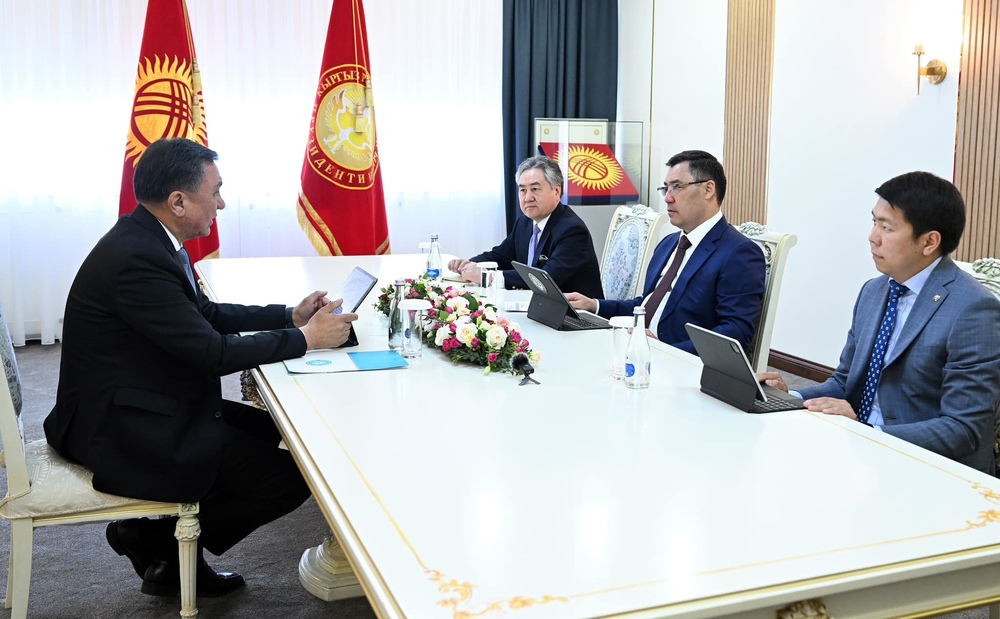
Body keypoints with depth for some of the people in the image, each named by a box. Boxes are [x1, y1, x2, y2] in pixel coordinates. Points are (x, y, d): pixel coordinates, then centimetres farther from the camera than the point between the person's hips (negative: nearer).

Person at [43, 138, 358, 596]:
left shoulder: (148, 239, 4)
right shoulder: (135, 258, -26)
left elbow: (206, 313, 15)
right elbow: (212, 352, -25)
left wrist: (289, 316, 7)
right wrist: (306, 339, -15)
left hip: (139, 407, 11)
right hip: (124, 433, -11)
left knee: (267, 430, 20)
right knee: (290, 480, -11)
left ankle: (163, 546, 20)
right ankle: (157, 542, 7)